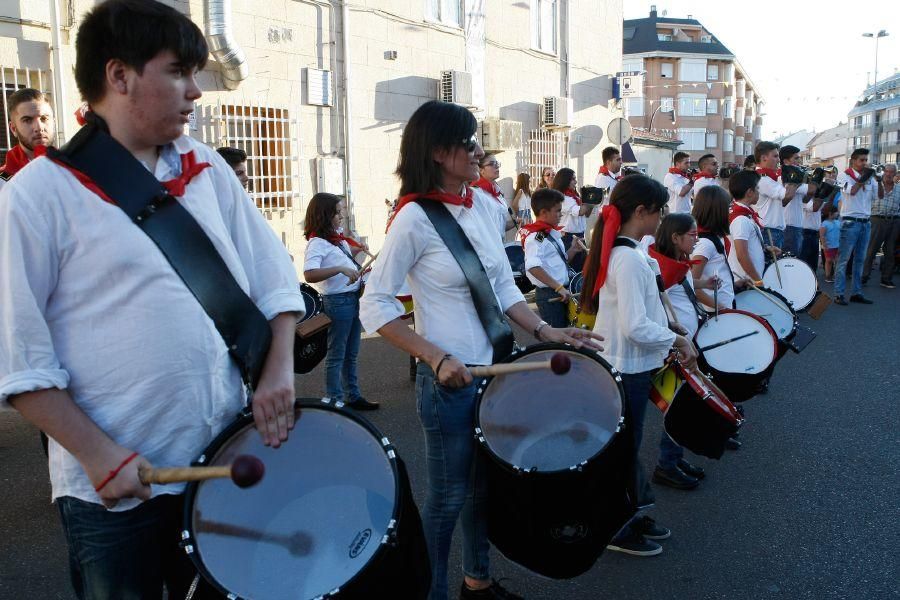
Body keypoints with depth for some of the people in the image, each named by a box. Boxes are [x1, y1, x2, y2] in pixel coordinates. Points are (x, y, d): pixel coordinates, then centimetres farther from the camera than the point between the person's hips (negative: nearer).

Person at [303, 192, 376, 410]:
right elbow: (309, 275, -28)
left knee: (351, 354, 17)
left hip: (354, 298, 9)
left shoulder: (338, 237, 12)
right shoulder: (317, 242, -15)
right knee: (336, 355, 2)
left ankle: (353, 396, 28)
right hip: (337, 301, -9)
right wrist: (341, 268, -33)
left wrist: (354, 253, 13)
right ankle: (335, 400, 12)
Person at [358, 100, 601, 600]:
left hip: (496, 368, 7)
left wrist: (543, 330, 0)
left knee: (486, 485, 21)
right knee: (449, 496, 8)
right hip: (450, 379, -7)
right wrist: (437, 359, -22)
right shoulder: (415, 217, -16)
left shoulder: (483, 204, 3)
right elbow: (376, 305, -14)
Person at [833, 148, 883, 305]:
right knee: (844, 260, -5)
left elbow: (880, 195, 6)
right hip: (850, 222, -6)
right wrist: (864, 178, -15)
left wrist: (878, 179, -7)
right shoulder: (844, 175, -1)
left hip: (865, 223, 6)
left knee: (860, 260, 8)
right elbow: (852, 191, -17)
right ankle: (839, 294, -3)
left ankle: (856, 293, 14)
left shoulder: (869, 178, 13)